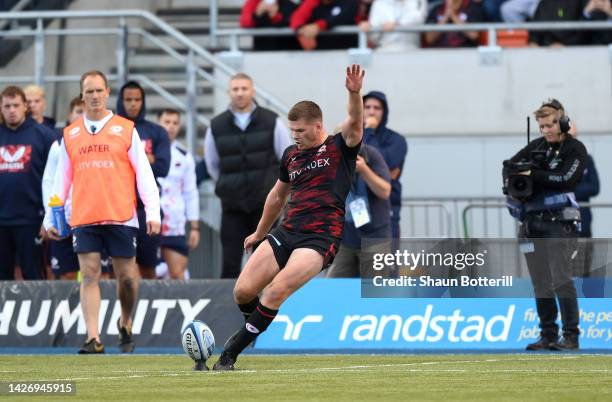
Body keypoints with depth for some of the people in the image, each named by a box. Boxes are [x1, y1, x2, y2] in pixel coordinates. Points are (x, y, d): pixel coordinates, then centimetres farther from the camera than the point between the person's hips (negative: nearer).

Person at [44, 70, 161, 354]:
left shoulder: (125, 129, 4)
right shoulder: (70, 134, 11)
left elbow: (144, 173, 2)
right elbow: (61, 179, 15)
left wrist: (153, 213, -6)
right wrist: (50, 217, 10)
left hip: (120, 217, -1)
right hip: (84, 219, 1)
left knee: (126, 275, 1)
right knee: (89, 275, -6)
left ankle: (125, 324, 27)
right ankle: (93, 339, -9)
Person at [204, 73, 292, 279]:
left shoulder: (272, 122, -1)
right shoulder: (216, 127, 3)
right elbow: (212, 165, 17)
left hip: (265, 206, -1)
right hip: (232, 207, 1)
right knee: (230, 263, -5)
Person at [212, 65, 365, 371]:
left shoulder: (340, 148, 0)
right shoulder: (291, 154, 16)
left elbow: (355, 122, -21)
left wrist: (354, 94, -41)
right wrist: (259, 234, 38)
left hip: (320, 239, -6)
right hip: (287, 233, 6)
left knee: (276, 291, -23)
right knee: (243, 291, -8)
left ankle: (230, 353, -12)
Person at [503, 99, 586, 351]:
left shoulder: (575, 150, -2)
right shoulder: (537, 146, 13)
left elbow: (567, 179, -16)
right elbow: (510, 165, 13)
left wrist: (532, 175, -17)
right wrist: (511, 184, -7)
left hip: (559, 223, -6)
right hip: (532, 223, 6)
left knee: (561, 280, -13)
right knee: (540, 284, 6)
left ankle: (571, 336, -12)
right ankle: (548, 335, 11)